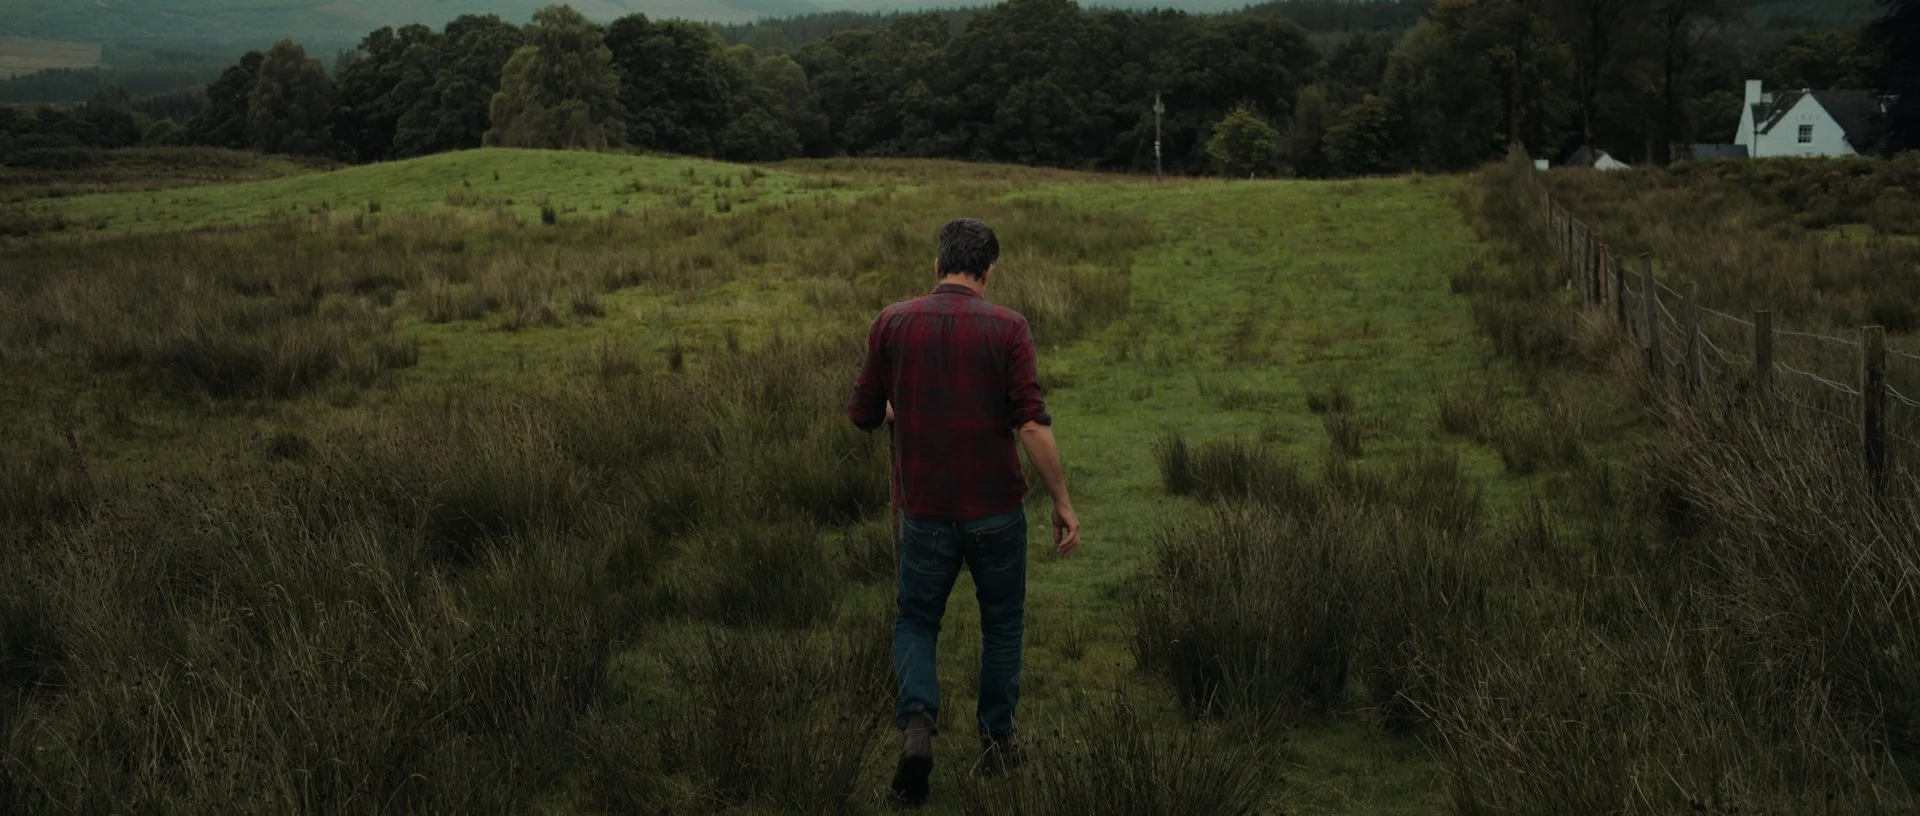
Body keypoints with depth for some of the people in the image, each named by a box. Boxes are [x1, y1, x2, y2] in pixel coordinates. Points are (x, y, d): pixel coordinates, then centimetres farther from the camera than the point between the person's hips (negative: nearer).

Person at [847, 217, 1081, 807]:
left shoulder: (893, 322, -3)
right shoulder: (1007, 327, -9)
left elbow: (863, 415, 4)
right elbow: (1033, 426, -16)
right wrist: (1063, 502, -8)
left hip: (925, 509, 1)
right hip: (996, 508, -1)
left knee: (916, 622, 17)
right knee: (1002, 624, 20)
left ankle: (917, 723, -8)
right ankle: (995, 742, 27)